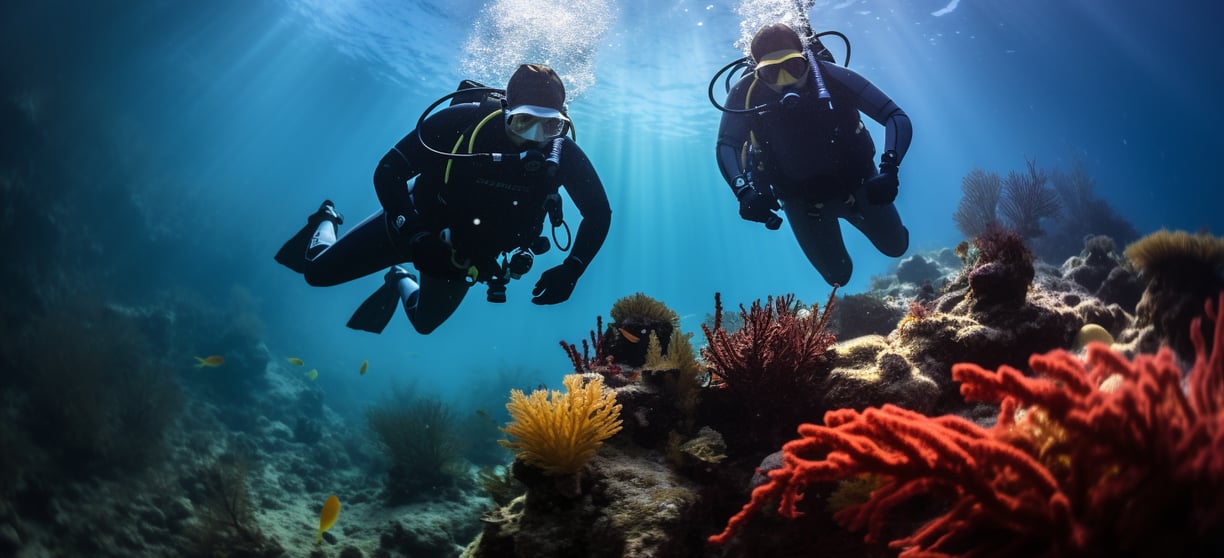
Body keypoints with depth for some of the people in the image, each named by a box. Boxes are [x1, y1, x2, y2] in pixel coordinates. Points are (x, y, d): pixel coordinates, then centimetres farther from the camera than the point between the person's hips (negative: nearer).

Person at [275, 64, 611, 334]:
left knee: (424, 323, 20)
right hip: (421, 221, -2)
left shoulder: (562, 155, -26)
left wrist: (572, 269, -28)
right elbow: (388, 172, -26)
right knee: (318, 271, 2)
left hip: (468, 253, 3)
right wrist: (413, 235, -36)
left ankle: (400, 281, 54)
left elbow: (599, 212, -15)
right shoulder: (463, 120, -31)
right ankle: (327, 221, 38)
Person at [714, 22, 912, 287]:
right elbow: (726, 145, -20)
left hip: (857, 182, 0)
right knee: (838, 275, 10)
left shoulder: (831, 76, -26)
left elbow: (898, 118, -25)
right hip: (801, 199, 0)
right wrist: (744, 191, -39)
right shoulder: (746, 93, -23)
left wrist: (889, 170, -42)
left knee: (896, 246, 15)